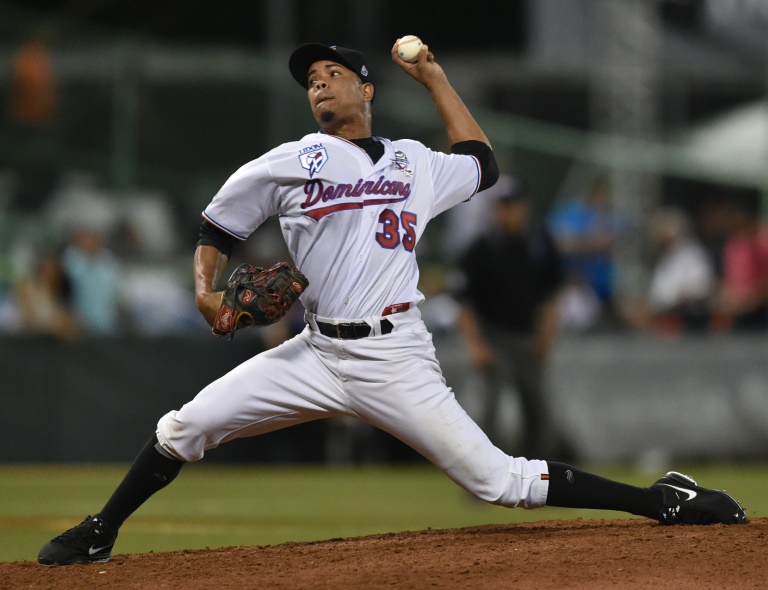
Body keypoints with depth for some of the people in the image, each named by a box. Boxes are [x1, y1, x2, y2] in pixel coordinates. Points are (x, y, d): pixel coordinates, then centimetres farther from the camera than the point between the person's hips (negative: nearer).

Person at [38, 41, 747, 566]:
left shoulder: (416, 164, 13)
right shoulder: (288, 164, 7)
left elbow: (481, 162, 33)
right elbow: (218, 228, 14)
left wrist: (433, 76, 30)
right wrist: (205, 290, -7)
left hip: (396, 359, -1)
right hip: (317, 353, 1)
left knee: (498, 480, -9)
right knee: (186, 426, -8)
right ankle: (99, 535, 10)